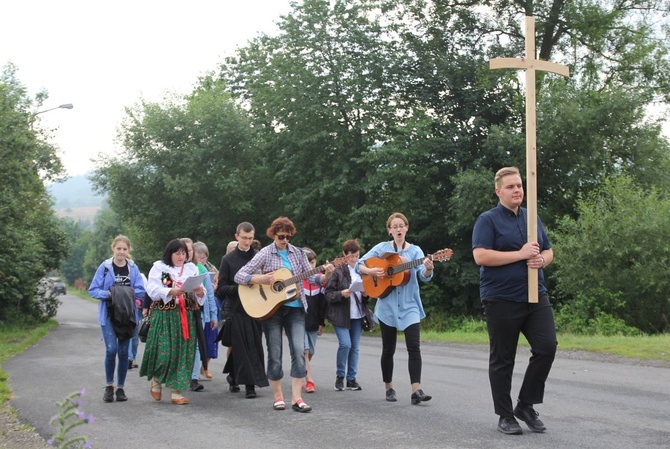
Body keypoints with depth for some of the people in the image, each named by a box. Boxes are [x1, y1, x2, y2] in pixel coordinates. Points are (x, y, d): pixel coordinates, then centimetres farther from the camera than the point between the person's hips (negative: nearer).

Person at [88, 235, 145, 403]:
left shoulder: (133, 268, 3)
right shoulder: (104, 267, -3)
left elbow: (140, 291, 2)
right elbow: (93, 290, -2)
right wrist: (108, 294, -18)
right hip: (108, 314, -2)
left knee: (123, 352, 6)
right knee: (111, 349, -14)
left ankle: (120, 387, 17)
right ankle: (109, 386, 3)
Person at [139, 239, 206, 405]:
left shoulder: (192, 268, 13)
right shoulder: (159, 267, 2)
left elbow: (200, 294, 10)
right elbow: (153, 291, -9)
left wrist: (200, 292, -13)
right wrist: (171, 292, -22)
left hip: (186, 317, 4)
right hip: (164, 316, -4)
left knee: (183, 353, 0)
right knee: (164, 351, -9)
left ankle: (177, 391, 6)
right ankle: (155, 380, 20)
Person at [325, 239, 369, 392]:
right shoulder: (338, 271, -5)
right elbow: (328, 294, -6)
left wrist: (366, 295, -4)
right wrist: (341, 294, -22)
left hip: (358, 315, 5)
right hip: (341, 315, -4)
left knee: (355, 346, 6)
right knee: (345, 344, -15)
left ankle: (351, 378, 16)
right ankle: (340, 376, 4)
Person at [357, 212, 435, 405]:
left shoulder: (415, 250, 3)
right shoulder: (382, 248, 3)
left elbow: (423, 276, -10)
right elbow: (360, 264, 4)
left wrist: (428, 269, -33)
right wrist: (372, 271, -17)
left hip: (410, 306, 0)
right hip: (387, 306, 0)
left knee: (414, 347, -13)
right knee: (388, 349, 8)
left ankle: (416, 390, -17)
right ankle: (389, 388, 21)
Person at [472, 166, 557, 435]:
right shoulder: (488, 220, -3)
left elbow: (548, 251, 20)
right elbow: (480, 256, -15)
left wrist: (541, 260, -4)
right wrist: (521, 254, -18)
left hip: (535, 295, 5)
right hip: (502, 299, -5)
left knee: (547, 347, -6)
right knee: (503, 359, 3)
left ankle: (526, 405, 10)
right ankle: (505, 415, 14)